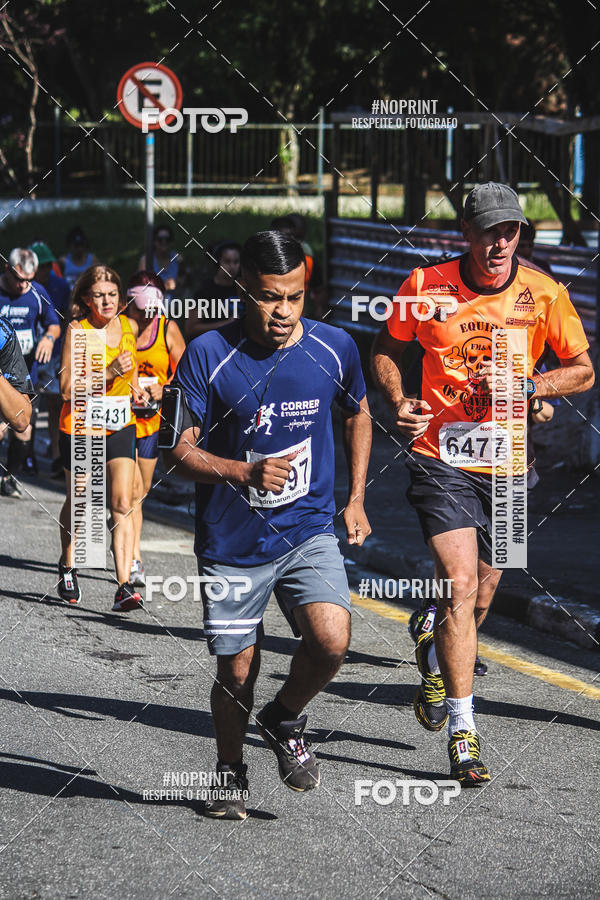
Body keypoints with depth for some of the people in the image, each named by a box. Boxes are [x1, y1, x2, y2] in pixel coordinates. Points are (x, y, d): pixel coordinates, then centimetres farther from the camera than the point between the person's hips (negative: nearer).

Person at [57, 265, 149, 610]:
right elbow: (68, 388, -19)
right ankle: (68, 567, 41)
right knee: (77, 502, 15)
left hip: (120, 427, 2)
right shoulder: (77, 330, -14)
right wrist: (107, 374, -27)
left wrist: (134, 386, 9)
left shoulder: (128, 326, 1)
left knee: (122, 505, -12)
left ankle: (125, 587, -17)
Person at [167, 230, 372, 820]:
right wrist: (245, 472, -25)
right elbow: (180, 448, -8)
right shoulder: (208, 354, -12)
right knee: (237, 670, 5)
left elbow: (357, 415, 17)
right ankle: (229, 772, 34)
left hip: (309, 533, 1)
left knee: (331, 641, -21)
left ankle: (285, 719, 11)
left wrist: (355, 499, 13)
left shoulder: (333, 347, -3)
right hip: (231, 543, -1)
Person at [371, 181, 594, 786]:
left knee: (480, 598, 13)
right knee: (461, 588, -17)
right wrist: (398, 403, -8)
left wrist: (524, 385, -13)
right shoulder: (427, 285, -5)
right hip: (441, 458, -2)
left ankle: (434, 658, 48)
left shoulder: (543, 294, -3)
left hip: (506, 464, 3)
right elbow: (386, 349, 10)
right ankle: (462, 731, -12)